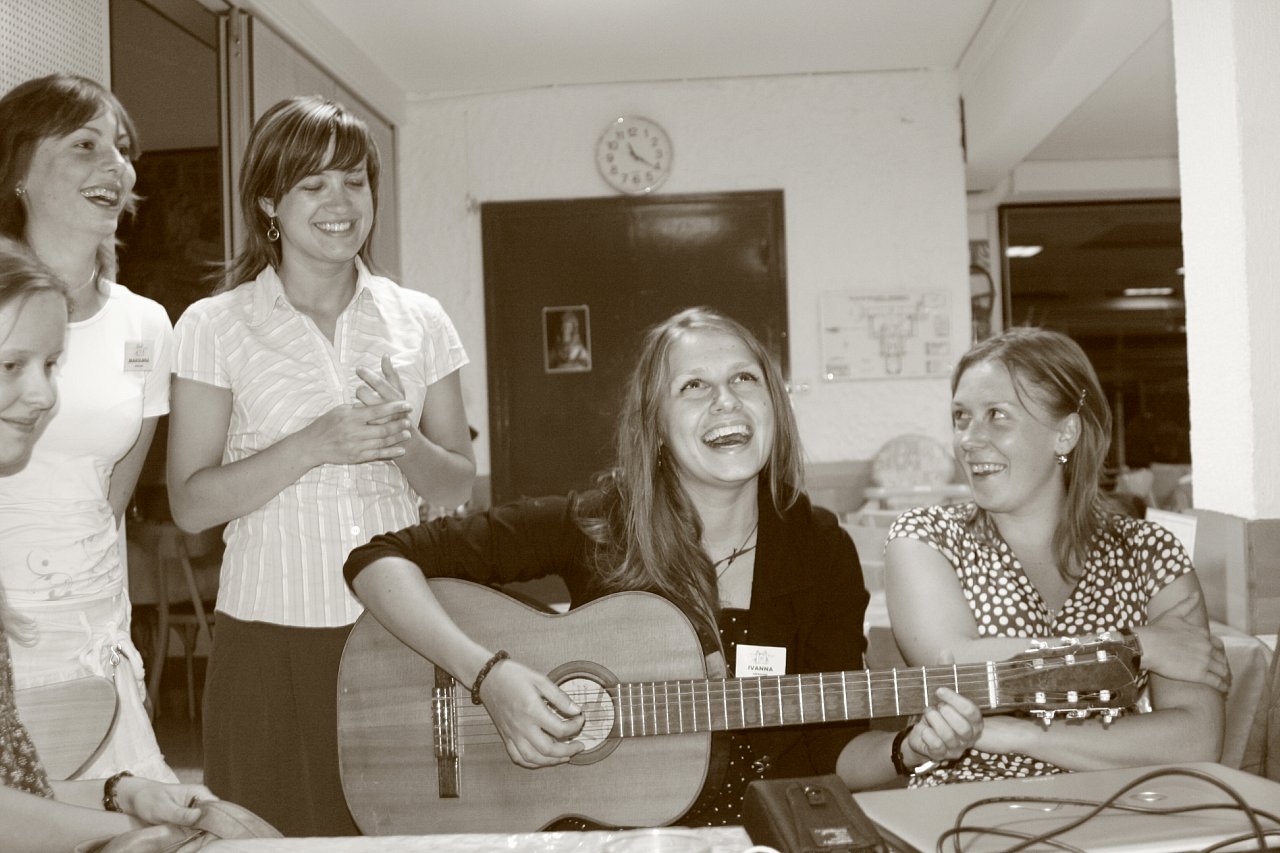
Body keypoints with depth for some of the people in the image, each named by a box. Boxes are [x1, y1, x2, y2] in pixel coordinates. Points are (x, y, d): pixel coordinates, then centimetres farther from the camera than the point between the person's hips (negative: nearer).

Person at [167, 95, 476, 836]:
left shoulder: (420, 320, 6)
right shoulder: (214, 325, -1)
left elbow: (458, 486, 8)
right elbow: (191, 503, -4)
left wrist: (404, 443, -13)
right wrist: (315, 445, -16)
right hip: (274, 637, -1)